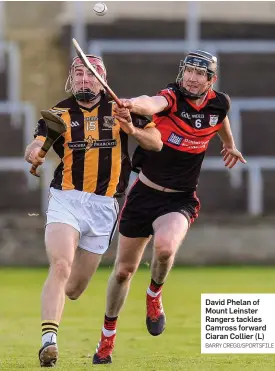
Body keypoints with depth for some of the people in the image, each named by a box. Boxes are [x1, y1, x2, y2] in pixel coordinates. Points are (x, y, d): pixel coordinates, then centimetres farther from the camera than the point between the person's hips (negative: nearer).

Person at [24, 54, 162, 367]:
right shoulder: (59, 113, 1)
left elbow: (156, 143, 6)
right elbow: (37, 144, -14)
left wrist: (133, 130, -14)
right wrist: (34, 151, -38)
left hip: (103, 207, 2)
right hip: (66, 201, -2)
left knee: (74, 288, 8)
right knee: (60, 267, -25)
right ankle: (48, 339, -28)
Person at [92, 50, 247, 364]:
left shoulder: (219, 104, -5)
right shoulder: (171, 97, -18)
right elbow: (153, 104, -44)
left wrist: (229, 145, 39)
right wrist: (133, 105, -66)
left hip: (180, 200, 1)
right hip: (144, 193, -1)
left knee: (165, 247, -32)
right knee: (124, 269, 9)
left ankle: (154, 295, 1)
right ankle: (108, 335, 32)